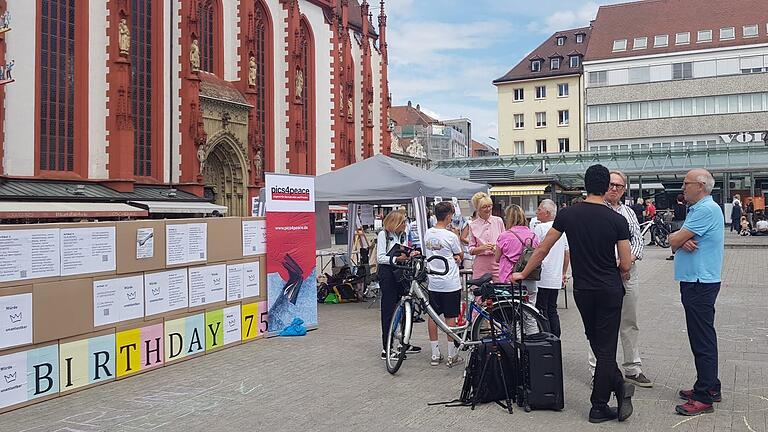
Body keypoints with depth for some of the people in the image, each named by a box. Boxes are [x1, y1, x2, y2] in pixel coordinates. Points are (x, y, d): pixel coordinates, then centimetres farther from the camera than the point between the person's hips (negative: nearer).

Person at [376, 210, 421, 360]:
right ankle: (386, 349, -1)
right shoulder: (383, 234, -6)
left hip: (400, 272, 6)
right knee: (389, 310, -6)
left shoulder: (402, 234, 14)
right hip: (387, 271, -6)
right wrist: (397, 259, -24)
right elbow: (380, 258, -11)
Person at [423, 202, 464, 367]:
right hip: (450, 283, -5)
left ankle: (435, 354, 16)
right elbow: (461, 255, 0)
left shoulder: (428, 234, 3)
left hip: (433, 283, 5)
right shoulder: (450, 236, -14)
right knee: (450, 317, 2)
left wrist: (453, 257, 4)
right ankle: (452, 356, 9)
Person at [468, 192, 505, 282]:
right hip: (481, 264, 0)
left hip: (498, 262, 0)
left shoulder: (498, 221, 7)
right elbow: (471, 250, 5)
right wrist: (483, 248, -13)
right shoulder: (473, 225, 4)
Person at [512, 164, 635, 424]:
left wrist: (523, 274, 13)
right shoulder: (617, 220, -9)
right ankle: (598, 407, 10)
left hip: (582, 290, 2)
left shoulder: (567, 215, -3)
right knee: (606, 348, 4)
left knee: (597, 344, 20)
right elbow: (626, 265, -8)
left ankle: (620, 387, 20)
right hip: (610, 290, -2)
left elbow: (542, 249, 2)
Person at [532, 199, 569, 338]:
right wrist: (564, 273, 23)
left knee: (542, 311, -2)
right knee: (552, 310, 14)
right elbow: (567, 253, 16)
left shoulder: (539, 228, -12)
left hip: (541, 279, -7)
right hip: (556, 279, 7)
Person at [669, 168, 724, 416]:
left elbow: (674, 241, -19)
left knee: (702, 340, -5)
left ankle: (704, 398, 1)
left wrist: (675, 238, 4)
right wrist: (683, 242, -10)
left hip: (700, 284, -10)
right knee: (703, 338, 16)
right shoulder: (696, 209, 17)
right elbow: (675, 244, 13)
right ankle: (710, 387, 27)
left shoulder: (706, 210, -17)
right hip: (695, 282, 10)